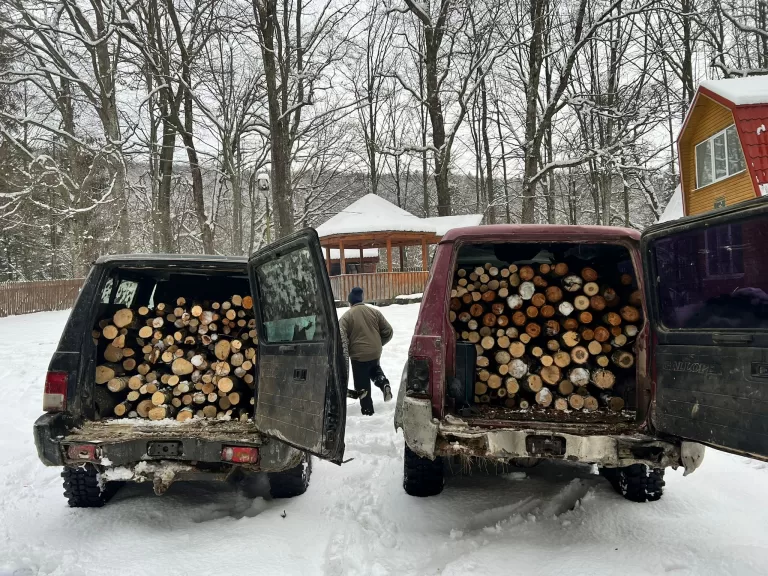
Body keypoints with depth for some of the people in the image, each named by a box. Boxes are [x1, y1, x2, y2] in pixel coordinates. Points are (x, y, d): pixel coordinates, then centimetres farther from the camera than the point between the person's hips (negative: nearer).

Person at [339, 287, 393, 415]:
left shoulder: (347, 316, -9)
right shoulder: (374, 311, 2)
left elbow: (342, 337, -16)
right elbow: (388, 331, 5)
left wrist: (345, 354, -7)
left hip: (358, 355, -4)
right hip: (375, 352, 4)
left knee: (362, 384, 11)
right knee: (374, 369, 34)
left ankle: (367, 410, 17)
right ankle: (384, 383, 7)